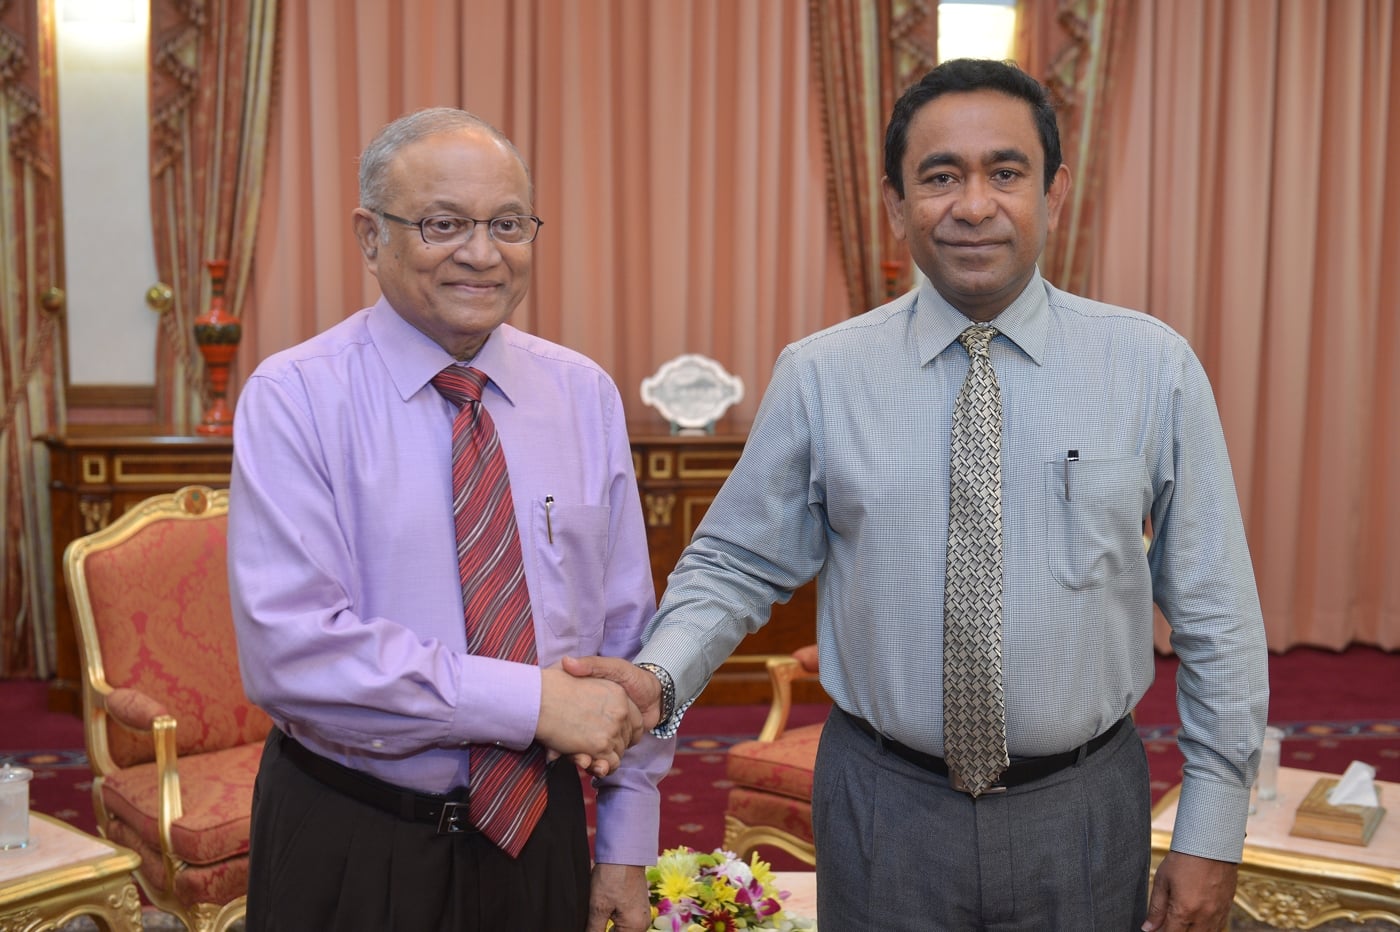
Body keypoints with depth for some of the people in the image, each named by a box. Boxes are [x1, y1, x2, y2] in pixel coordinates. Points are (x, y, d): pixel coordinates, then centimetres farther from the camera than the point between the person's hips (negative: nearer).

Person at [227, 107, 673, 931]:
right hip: (349, 852, -3)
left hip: (540, 832, 3)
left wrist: (628, 843, 3)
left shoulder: (586, 395, 0)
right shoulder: (293, 399, -11)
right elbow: (291, 648, -22)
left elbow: (628, 631, 2)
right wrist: (535, 702, -23)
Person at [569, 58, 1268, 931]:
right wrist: (660, 676, -19)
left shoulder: (1155, 367, -6)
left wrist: (1212, 833, 0)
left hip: (1085, 815, 1)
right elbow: (737, 564, 0)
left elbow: (1215, 612, -2)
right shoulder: (820, 375, -7)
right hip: (882, 813, 0)